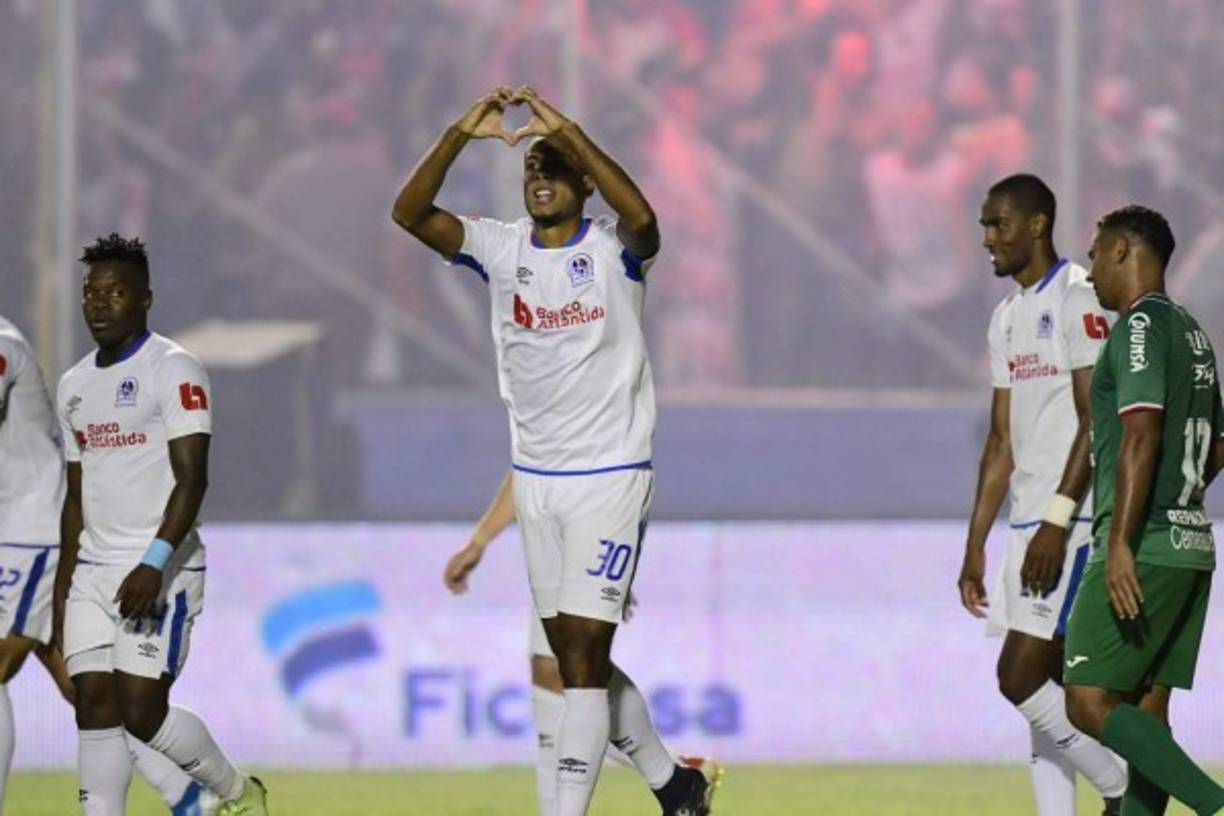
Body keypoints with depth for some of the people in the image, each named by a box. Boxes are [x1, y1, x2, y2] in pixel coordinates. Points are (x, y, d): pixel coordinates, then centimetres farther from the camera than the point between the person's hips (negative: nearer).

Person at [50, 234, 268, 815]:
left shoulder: (173, 371, -7)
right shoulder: (75, 385, 16)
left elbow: (191, 478, -15)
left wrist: (155, 562, -26)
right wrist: (61, 593, 17)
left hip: (159, 572, -7)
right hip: (93, 570, 7)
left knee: (142, 712, -10)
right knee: (95, 707, -3)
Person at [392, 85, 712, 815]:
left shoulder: (613, 250, -8)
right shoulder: (501, 249, 2)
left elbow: (642, 219, -33)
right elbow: (409, 213, -11)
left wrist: (568, 132, -36)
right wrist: (460, 136, -25)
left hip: (611, 475, -6)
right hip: (536, 477, 6)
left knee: (585, 653, -11)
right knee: (575, 657, 12)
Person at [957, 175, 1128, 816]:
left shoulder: (1080, 300, -10)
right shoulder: (1008, 318, 18)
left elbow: (1096, 421, -16)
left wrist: (1057, 522, -22)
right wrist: (975, 547, 16)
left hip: (1076, 523, -9)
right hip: (1030, 526, 9)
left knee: (1021, 678, -14)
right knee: (1044, 690, 5)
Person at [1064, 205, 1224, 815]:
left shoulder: (1142, 325, -10)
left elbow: (1142, 432, -22)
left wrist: (1122, 543, -26)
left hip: (1142, 552, -9)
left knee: (1090, 704, -11)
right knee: (1145, 713, 7)